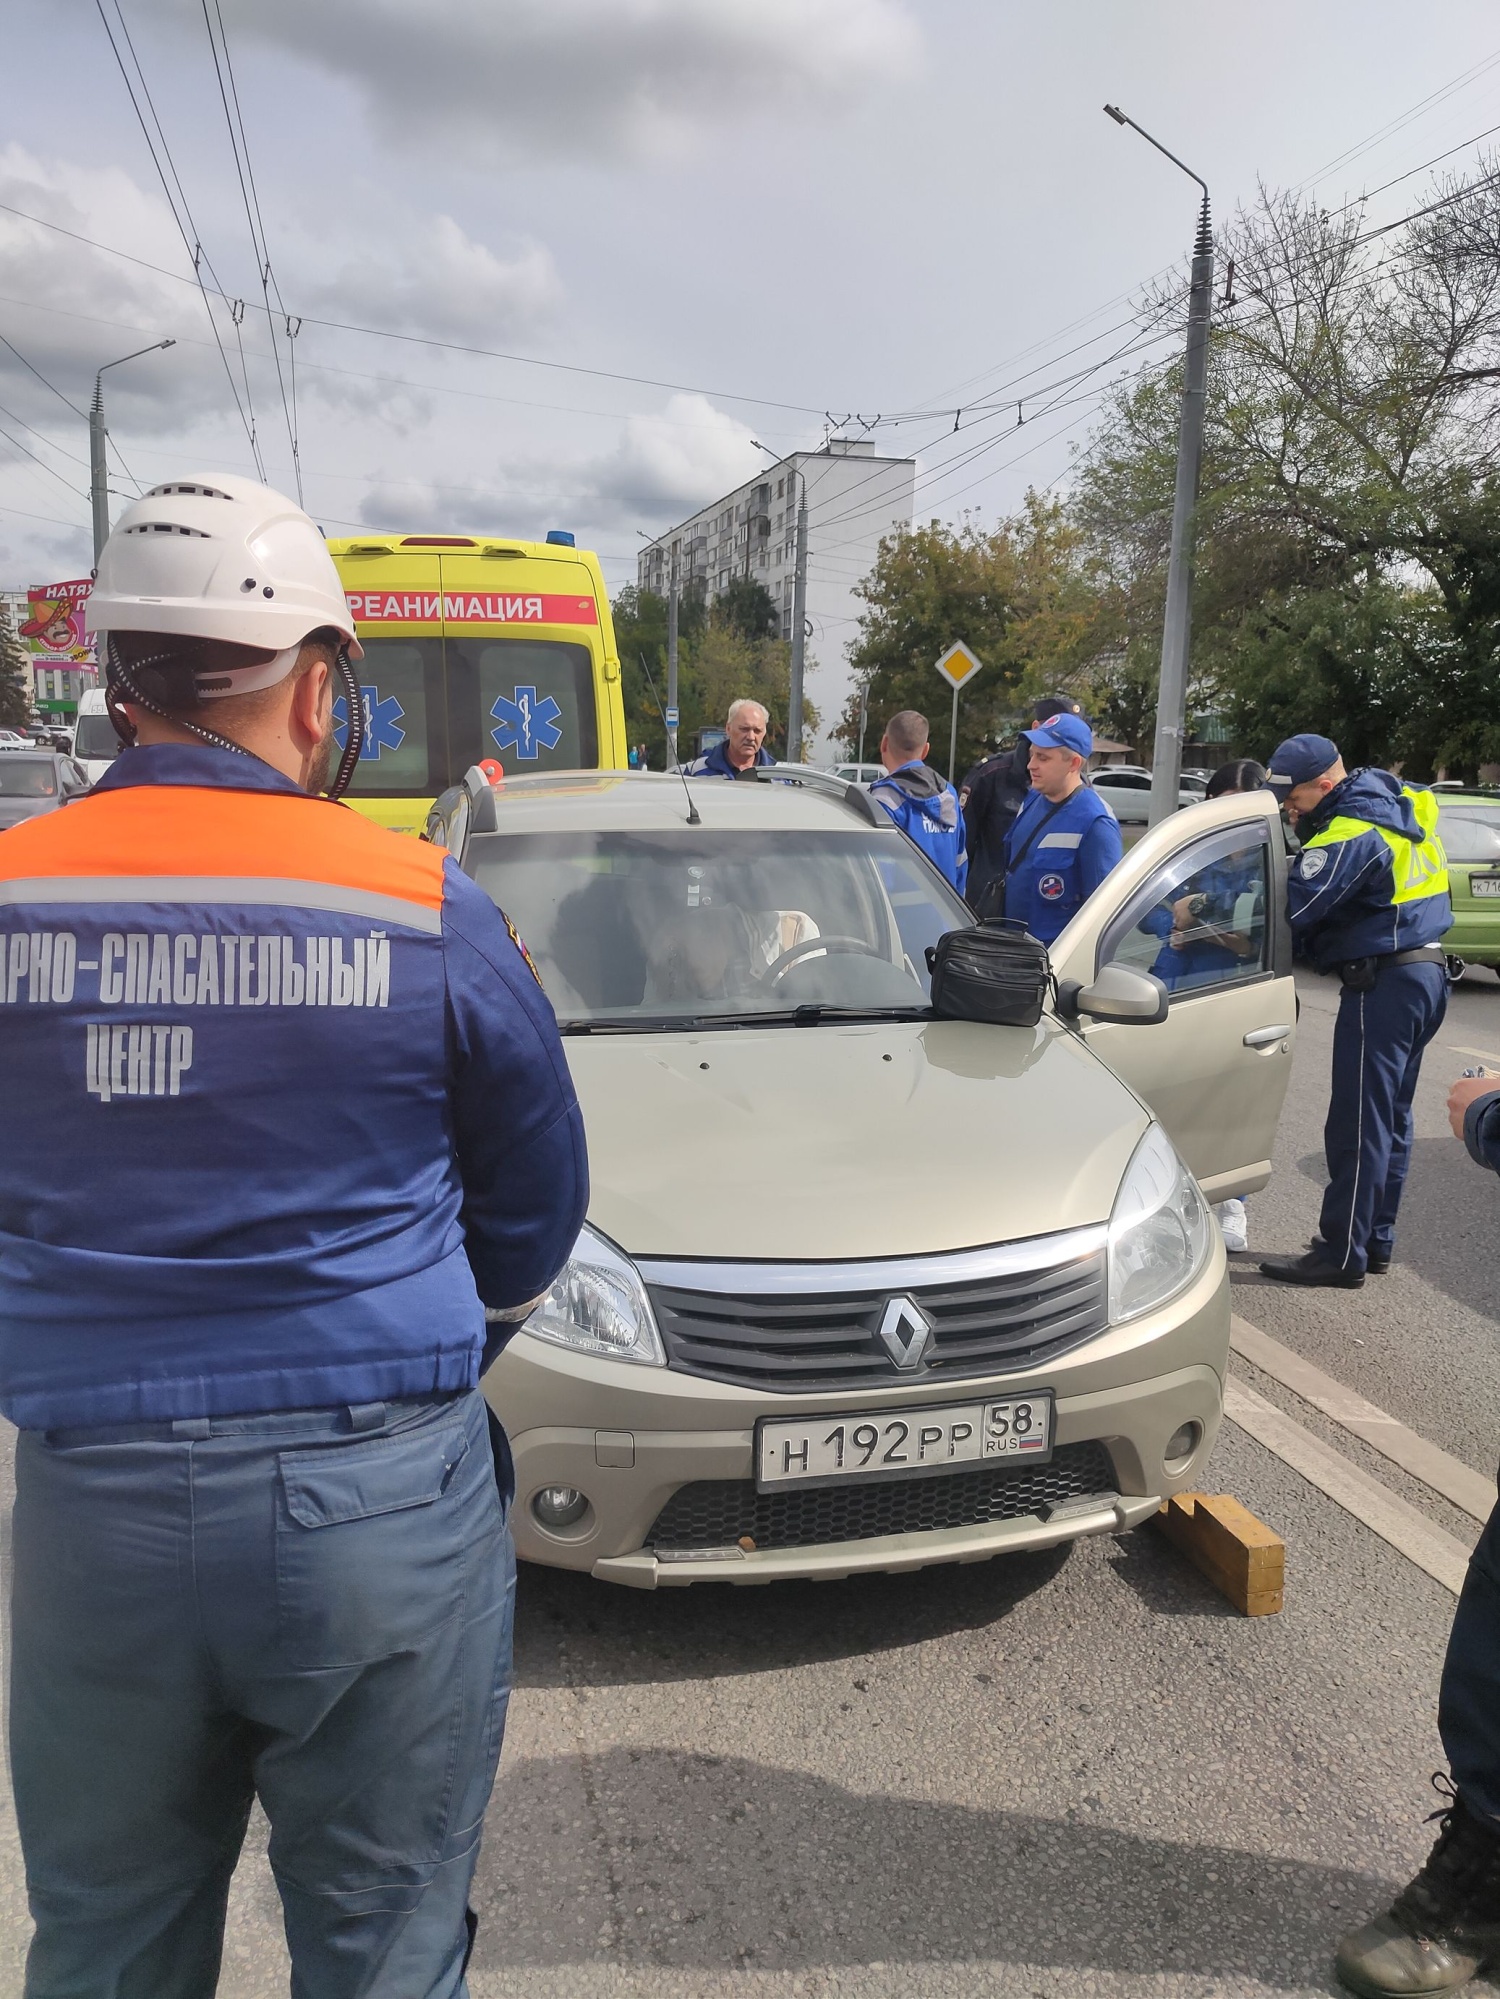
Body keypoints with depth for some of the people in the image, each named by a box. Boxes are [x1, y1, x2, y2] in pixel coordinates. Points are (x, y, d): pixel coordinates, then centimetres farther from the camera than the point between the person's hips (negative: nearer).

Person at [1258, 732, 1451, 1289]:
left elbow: (1289, 911, -23)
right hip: (1426, 973, 10)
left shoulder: (1352, 835, -19)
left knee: (1357, 1124, -5)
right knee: (1390, 1119, 16)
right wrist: (1307, 825, 1)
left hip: (1383, 985, -10)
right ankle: (1375, 1239, 25)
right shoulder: (1399, 803, 11)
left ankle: (1342, 1255, 0)